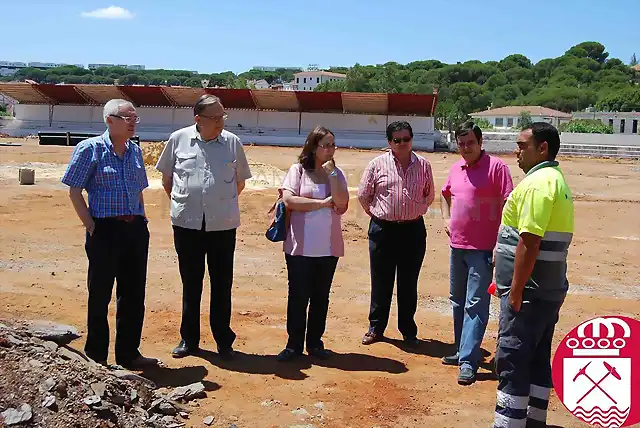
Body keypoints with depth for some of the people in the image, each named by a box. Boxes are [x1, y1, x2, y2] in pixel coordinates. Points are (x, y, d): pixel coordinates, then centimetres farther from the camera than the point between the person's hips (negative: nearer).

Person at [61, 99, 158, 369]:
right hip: (105, 230, -6)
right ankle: (96, 356, 20)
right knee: (100, 294, 5)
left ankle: (128, 353, 25)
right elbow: (74, 191, -6)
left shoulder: (134, 150, 12)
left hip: (136, 229, 6)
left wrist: (140, 221, 11)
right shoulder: (90, 148, -6)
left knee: (134, 294, 11)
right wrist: (92, 227, -10)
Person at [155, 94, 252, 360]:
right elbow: (166, 177, 13)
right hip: (187, 223, 1)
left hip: (223, 225, 0)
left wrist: (224, 203, 11)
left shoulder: (232, 142, 1)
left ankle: (224, 341, 18)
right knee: (190, 283, 12)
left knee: (222, 284, 6)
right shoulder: (178, 139, 1)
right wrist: (181, 202, 10)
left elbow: (240, 180, 13)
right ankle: (189, 339, 25)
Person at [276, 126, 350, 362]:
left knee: (321, 297, 11)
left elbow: (341, 203, -9)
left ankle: (315, 343, 24)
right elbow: (289, 201, -15)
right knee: (298, 296, 3)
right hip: (300, 246, -3)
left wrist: (331, 174, -11)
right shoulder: (298, 170, -2)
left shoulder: (337, 174, 6)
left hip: (328, 247, 3)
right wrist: (323, 203, -12)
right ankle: (294, 344, 16)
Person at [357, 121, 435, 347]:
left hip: (413, 230, 1)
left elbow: (429, 195, 16)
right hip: (383, 229, -1)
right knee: (381, 281, 7)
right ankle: (376, 328, 21)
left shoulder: (423, 165, 4)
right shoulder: (378, 164, -1)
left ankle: (408, 330, 20)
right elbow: (363, 195, 7)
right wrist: (376, 213, 6)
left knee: (409, 283, 8)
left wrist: (416, 212, 8)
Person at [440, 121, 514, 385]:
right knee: (457, 301, 15)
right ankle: (461, 350, 29)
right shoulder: (456, 168, 11)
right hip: (456, 245, 8)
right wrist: (446, 219, 17)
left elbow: (508, 204, -14)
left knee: (475, 304, -7)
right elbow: (445, 194, 30)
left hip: (482, 248, -7)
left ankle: (468, 361, -6)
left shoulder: (496, 166, -10)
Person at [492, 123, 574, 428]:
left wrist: (516, 290, -20)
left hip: (529, 291, -10)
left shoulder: (538, 182, -16)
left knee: (511, 360, -5)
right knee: (537, 359, 16)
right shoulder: (557, 180, 16)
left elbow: (529, 242, -23)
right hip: (549, 289, 10)